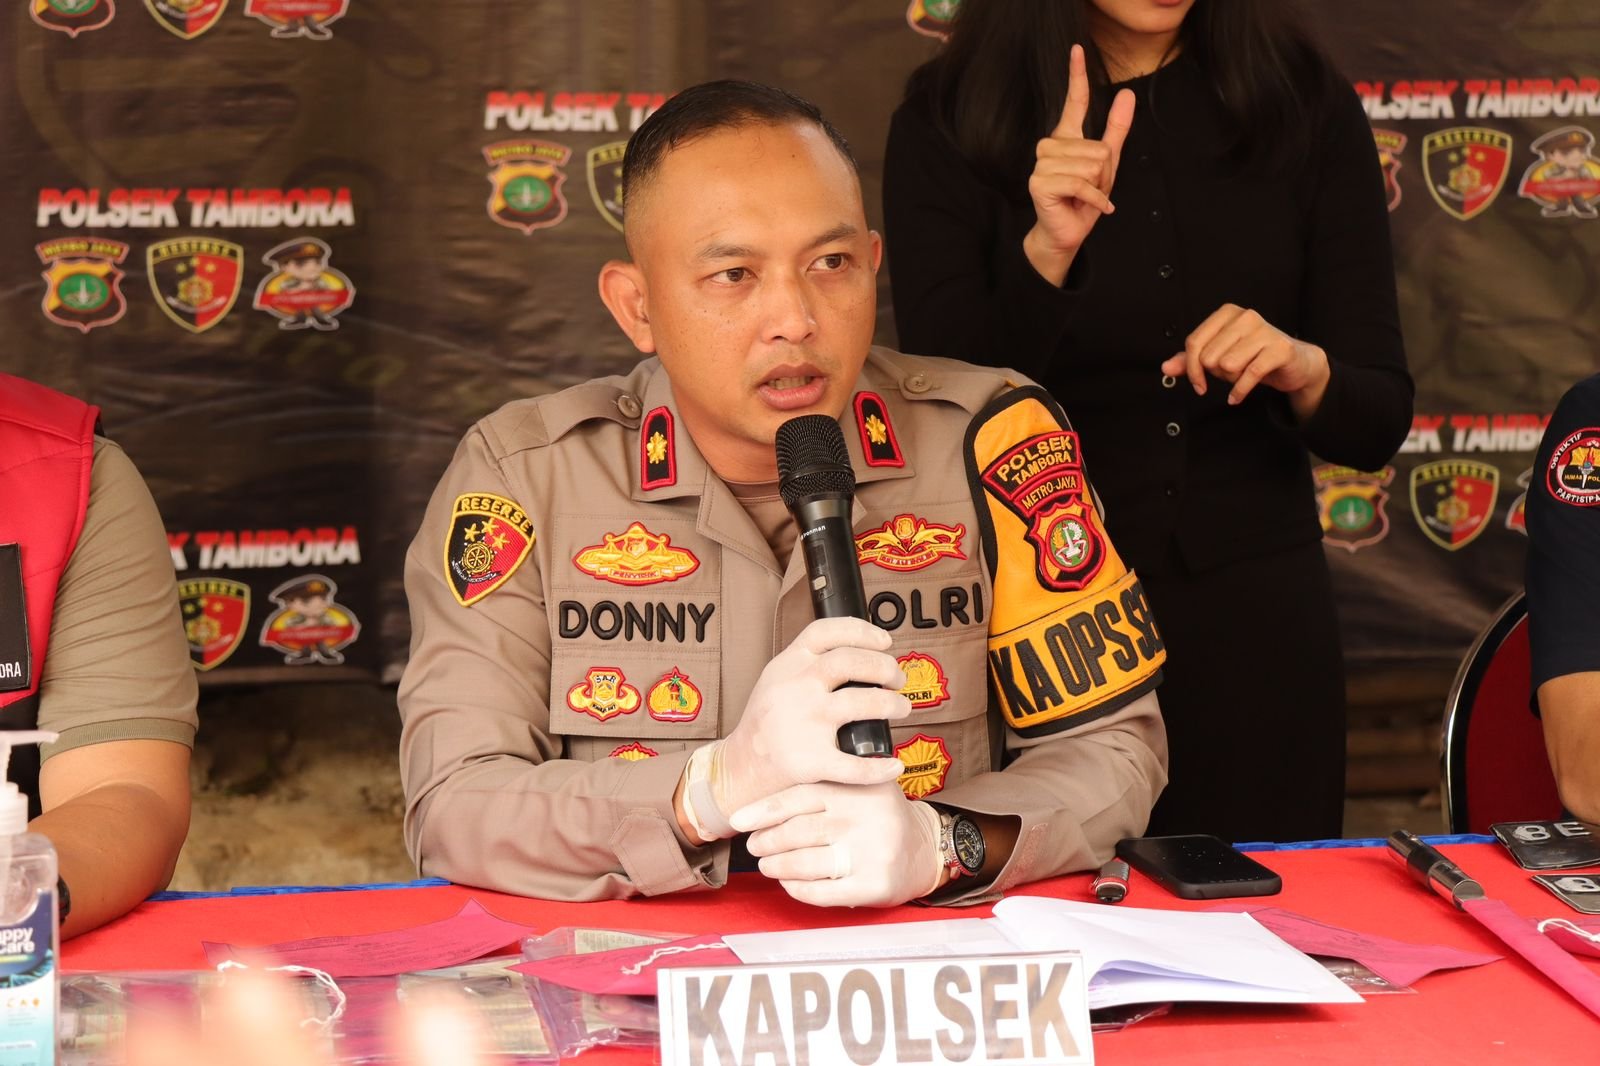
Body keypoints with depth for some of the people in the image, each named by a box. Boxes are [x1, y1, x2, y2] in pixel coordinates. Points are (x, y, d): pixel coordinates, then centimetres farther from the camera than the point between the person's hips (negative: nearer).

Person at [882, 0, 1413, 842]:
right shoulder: (947, 122, -4)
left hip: (1253, 634, 2)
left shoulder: (1307, 110, 1)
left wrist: (1302, 369, -19)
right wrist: (1047, 253, -24)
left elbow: (1378, 423, 2)